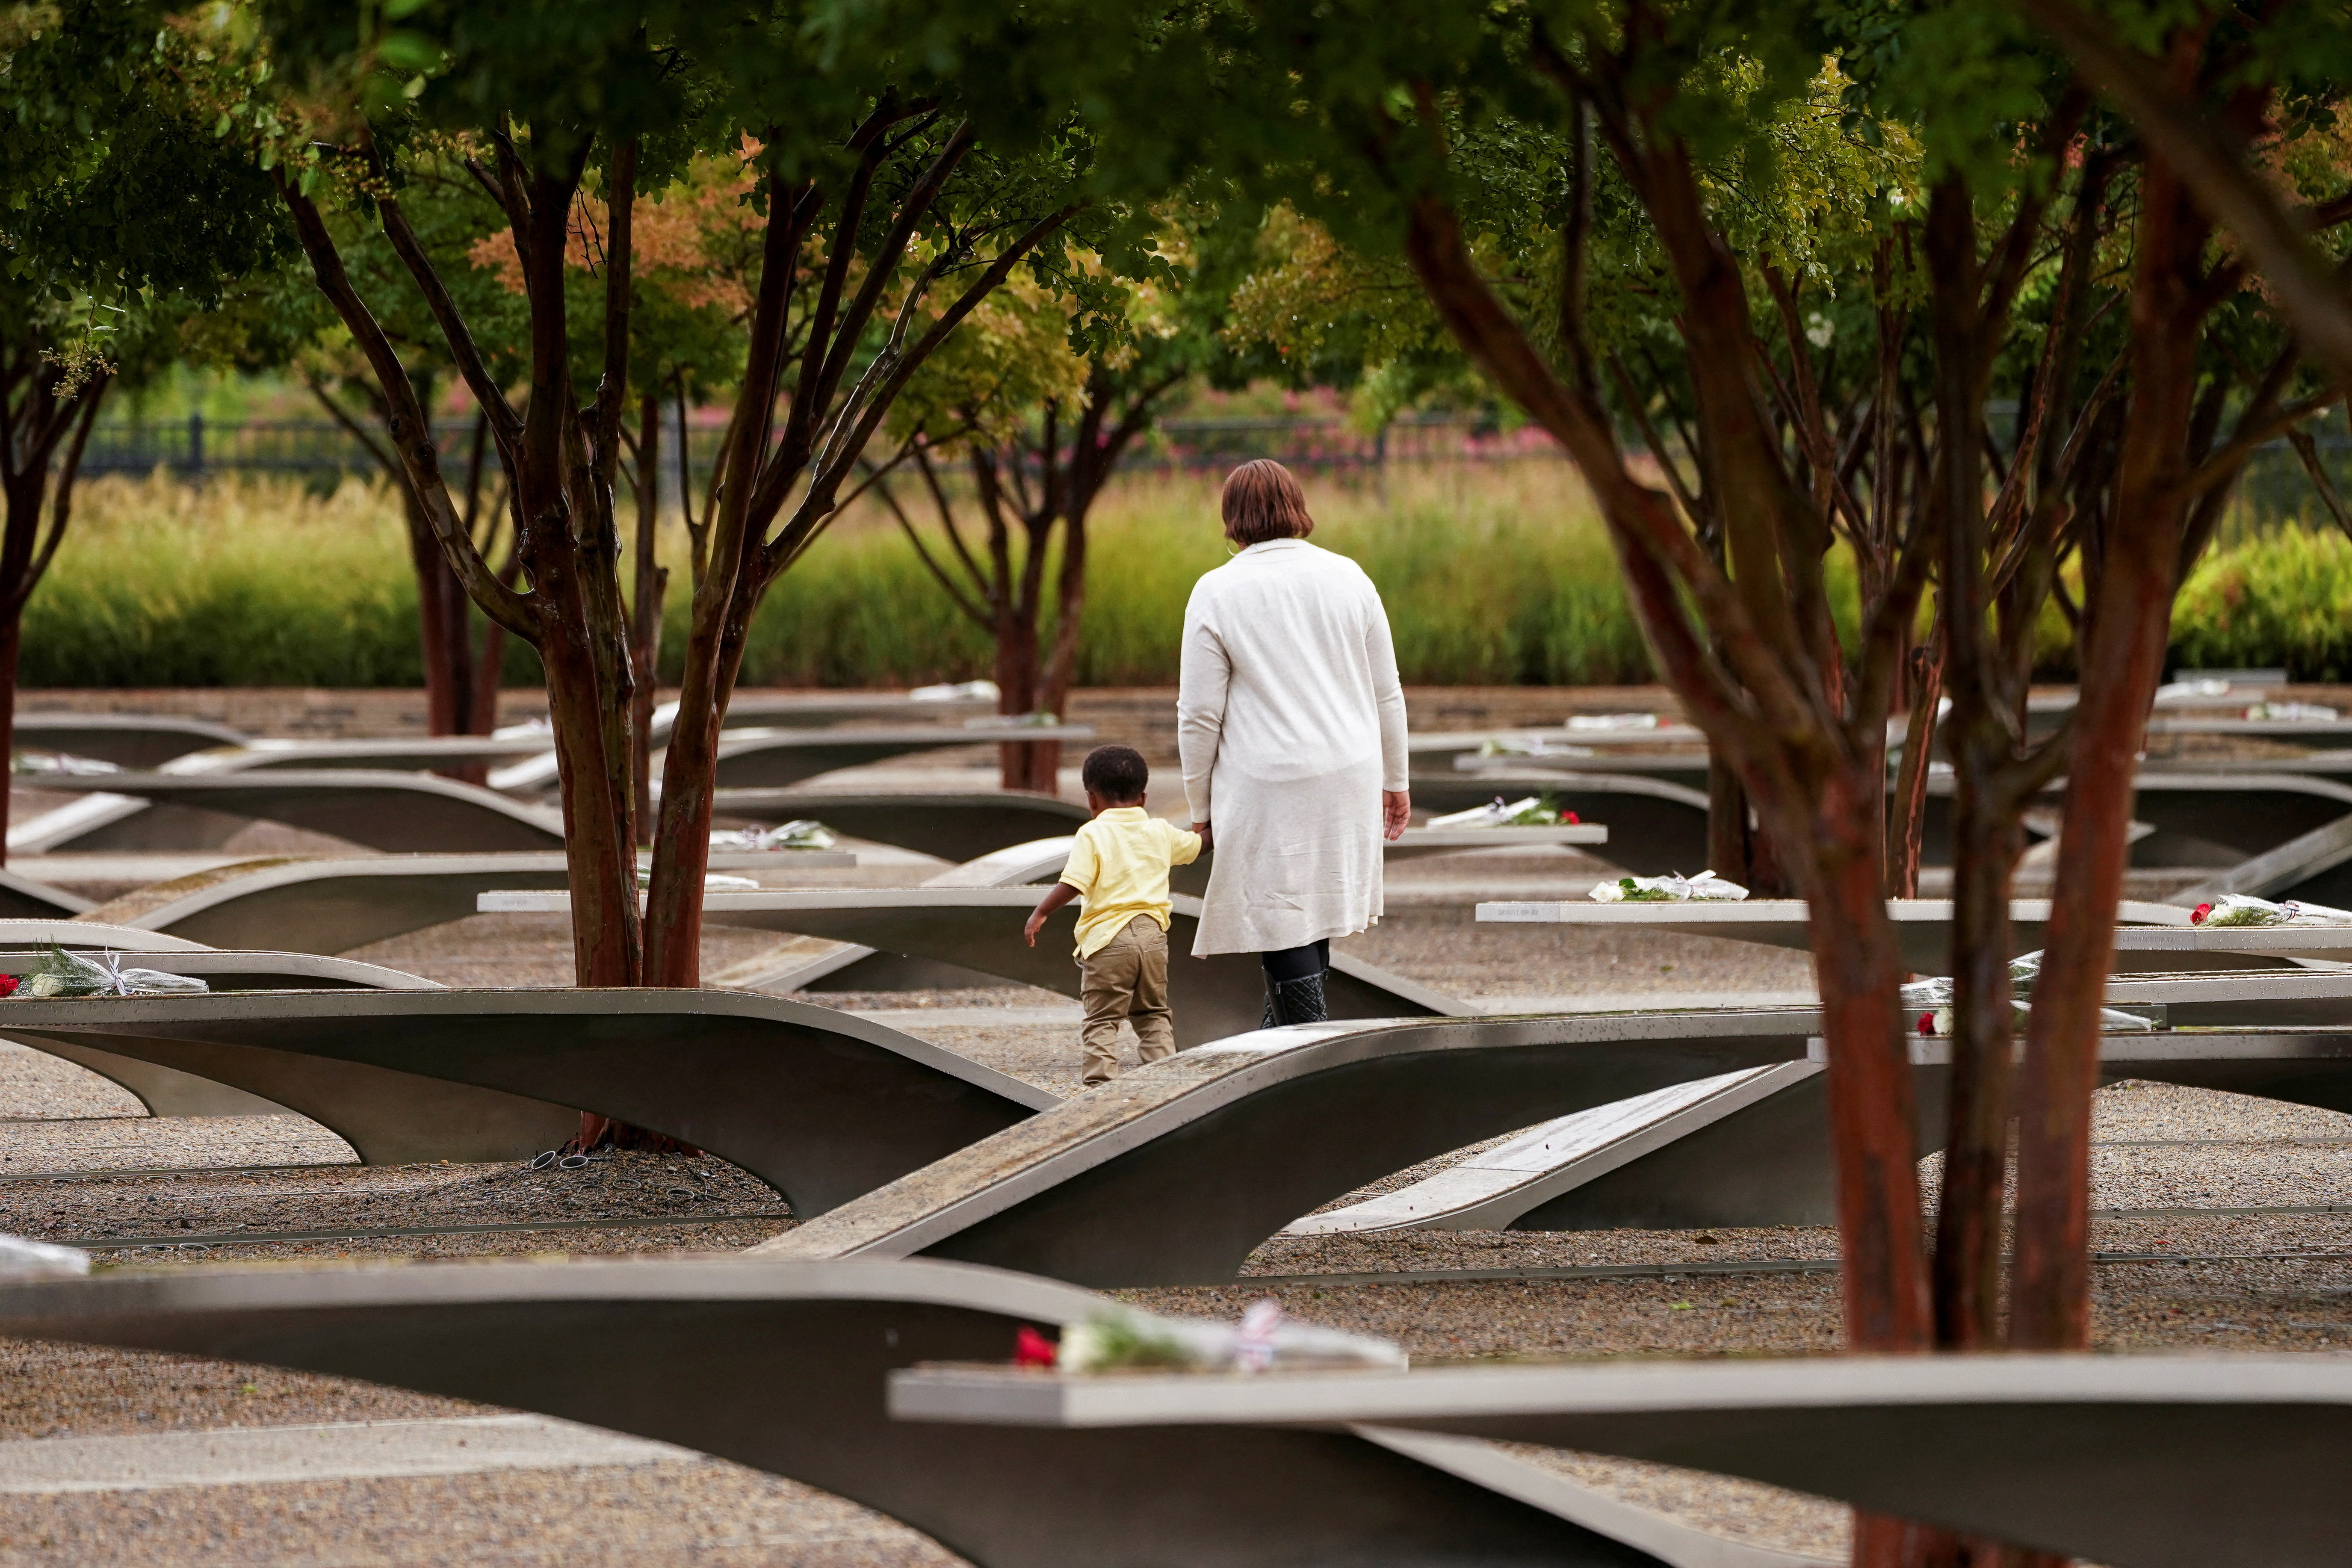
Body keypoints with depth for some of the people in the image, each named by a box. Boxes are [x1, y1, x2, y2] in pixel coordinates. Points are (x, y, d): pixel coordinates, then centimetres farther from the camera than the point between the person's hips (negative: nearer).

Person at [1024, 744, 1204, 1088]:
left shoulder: (1093, 835, -7)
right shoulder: (1161, 832, 11)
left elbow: (1074, 884, -17)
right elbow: (1195, 846, 30)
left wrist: (1041, 912, -7)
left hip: (1108, 938, -5)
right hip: (1153, 936, 5)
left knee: (1102, 1021, -1)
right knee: (1153, 1015, 18)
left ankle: (1100, 1084, -10)